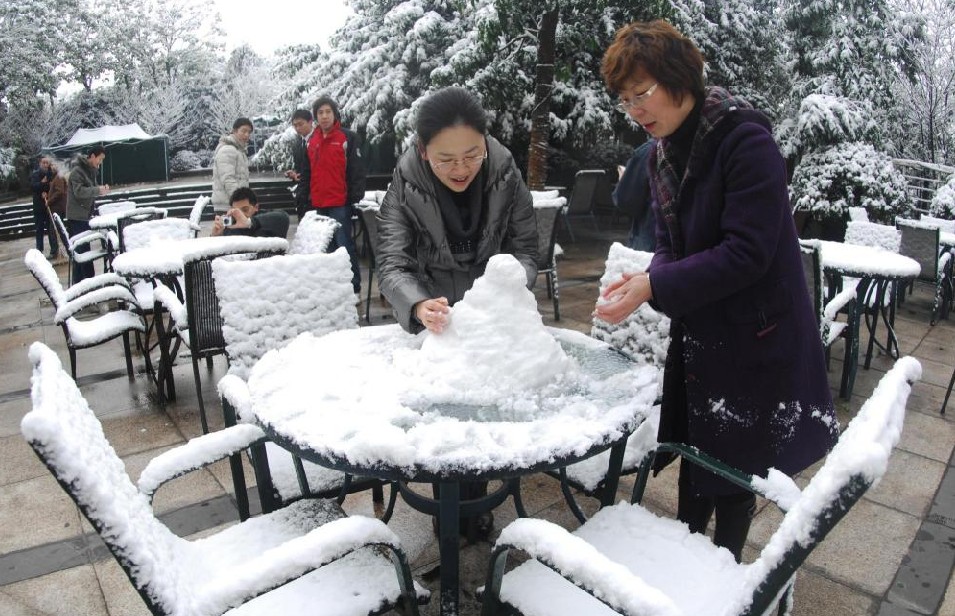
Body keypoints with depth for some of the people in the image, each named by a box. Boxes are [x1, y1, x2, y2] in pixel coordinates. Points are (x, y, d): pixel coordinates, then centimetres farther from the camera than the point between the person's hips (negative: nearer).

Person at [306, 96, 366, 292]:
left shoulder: (348, 138, -3)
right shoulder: (312, 141, 15)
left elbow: (357, 170, -7)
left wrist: (355, 197, -12)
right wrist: (307, 197, 19)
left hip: (340, 204, -6)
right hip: (319, 204, 6)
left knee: (345, 245, -7)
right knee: (327, 246, 12)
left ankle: (353, 285, -1)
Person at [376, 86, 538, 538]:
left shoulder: (505, 174, -18)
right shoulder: (406, 185, -22)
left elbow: (525, 248, -12)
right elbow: (392, 263, -28)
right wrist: (419, 306, -50)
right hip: (433, 321, -1)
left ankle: (473, 503, 34)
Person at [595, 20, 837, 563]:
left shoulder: (746, 142, -20)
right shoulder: (664, 152, 4)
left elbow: (747, 253, -25)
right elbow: (671, 244, 7)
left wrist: (654, 287, -27)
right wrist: (645, 279, -13)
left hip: (754, 335, -6)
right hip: (697, 333, 7)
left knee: (735, 462, 9)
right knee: (695, 448, 18)